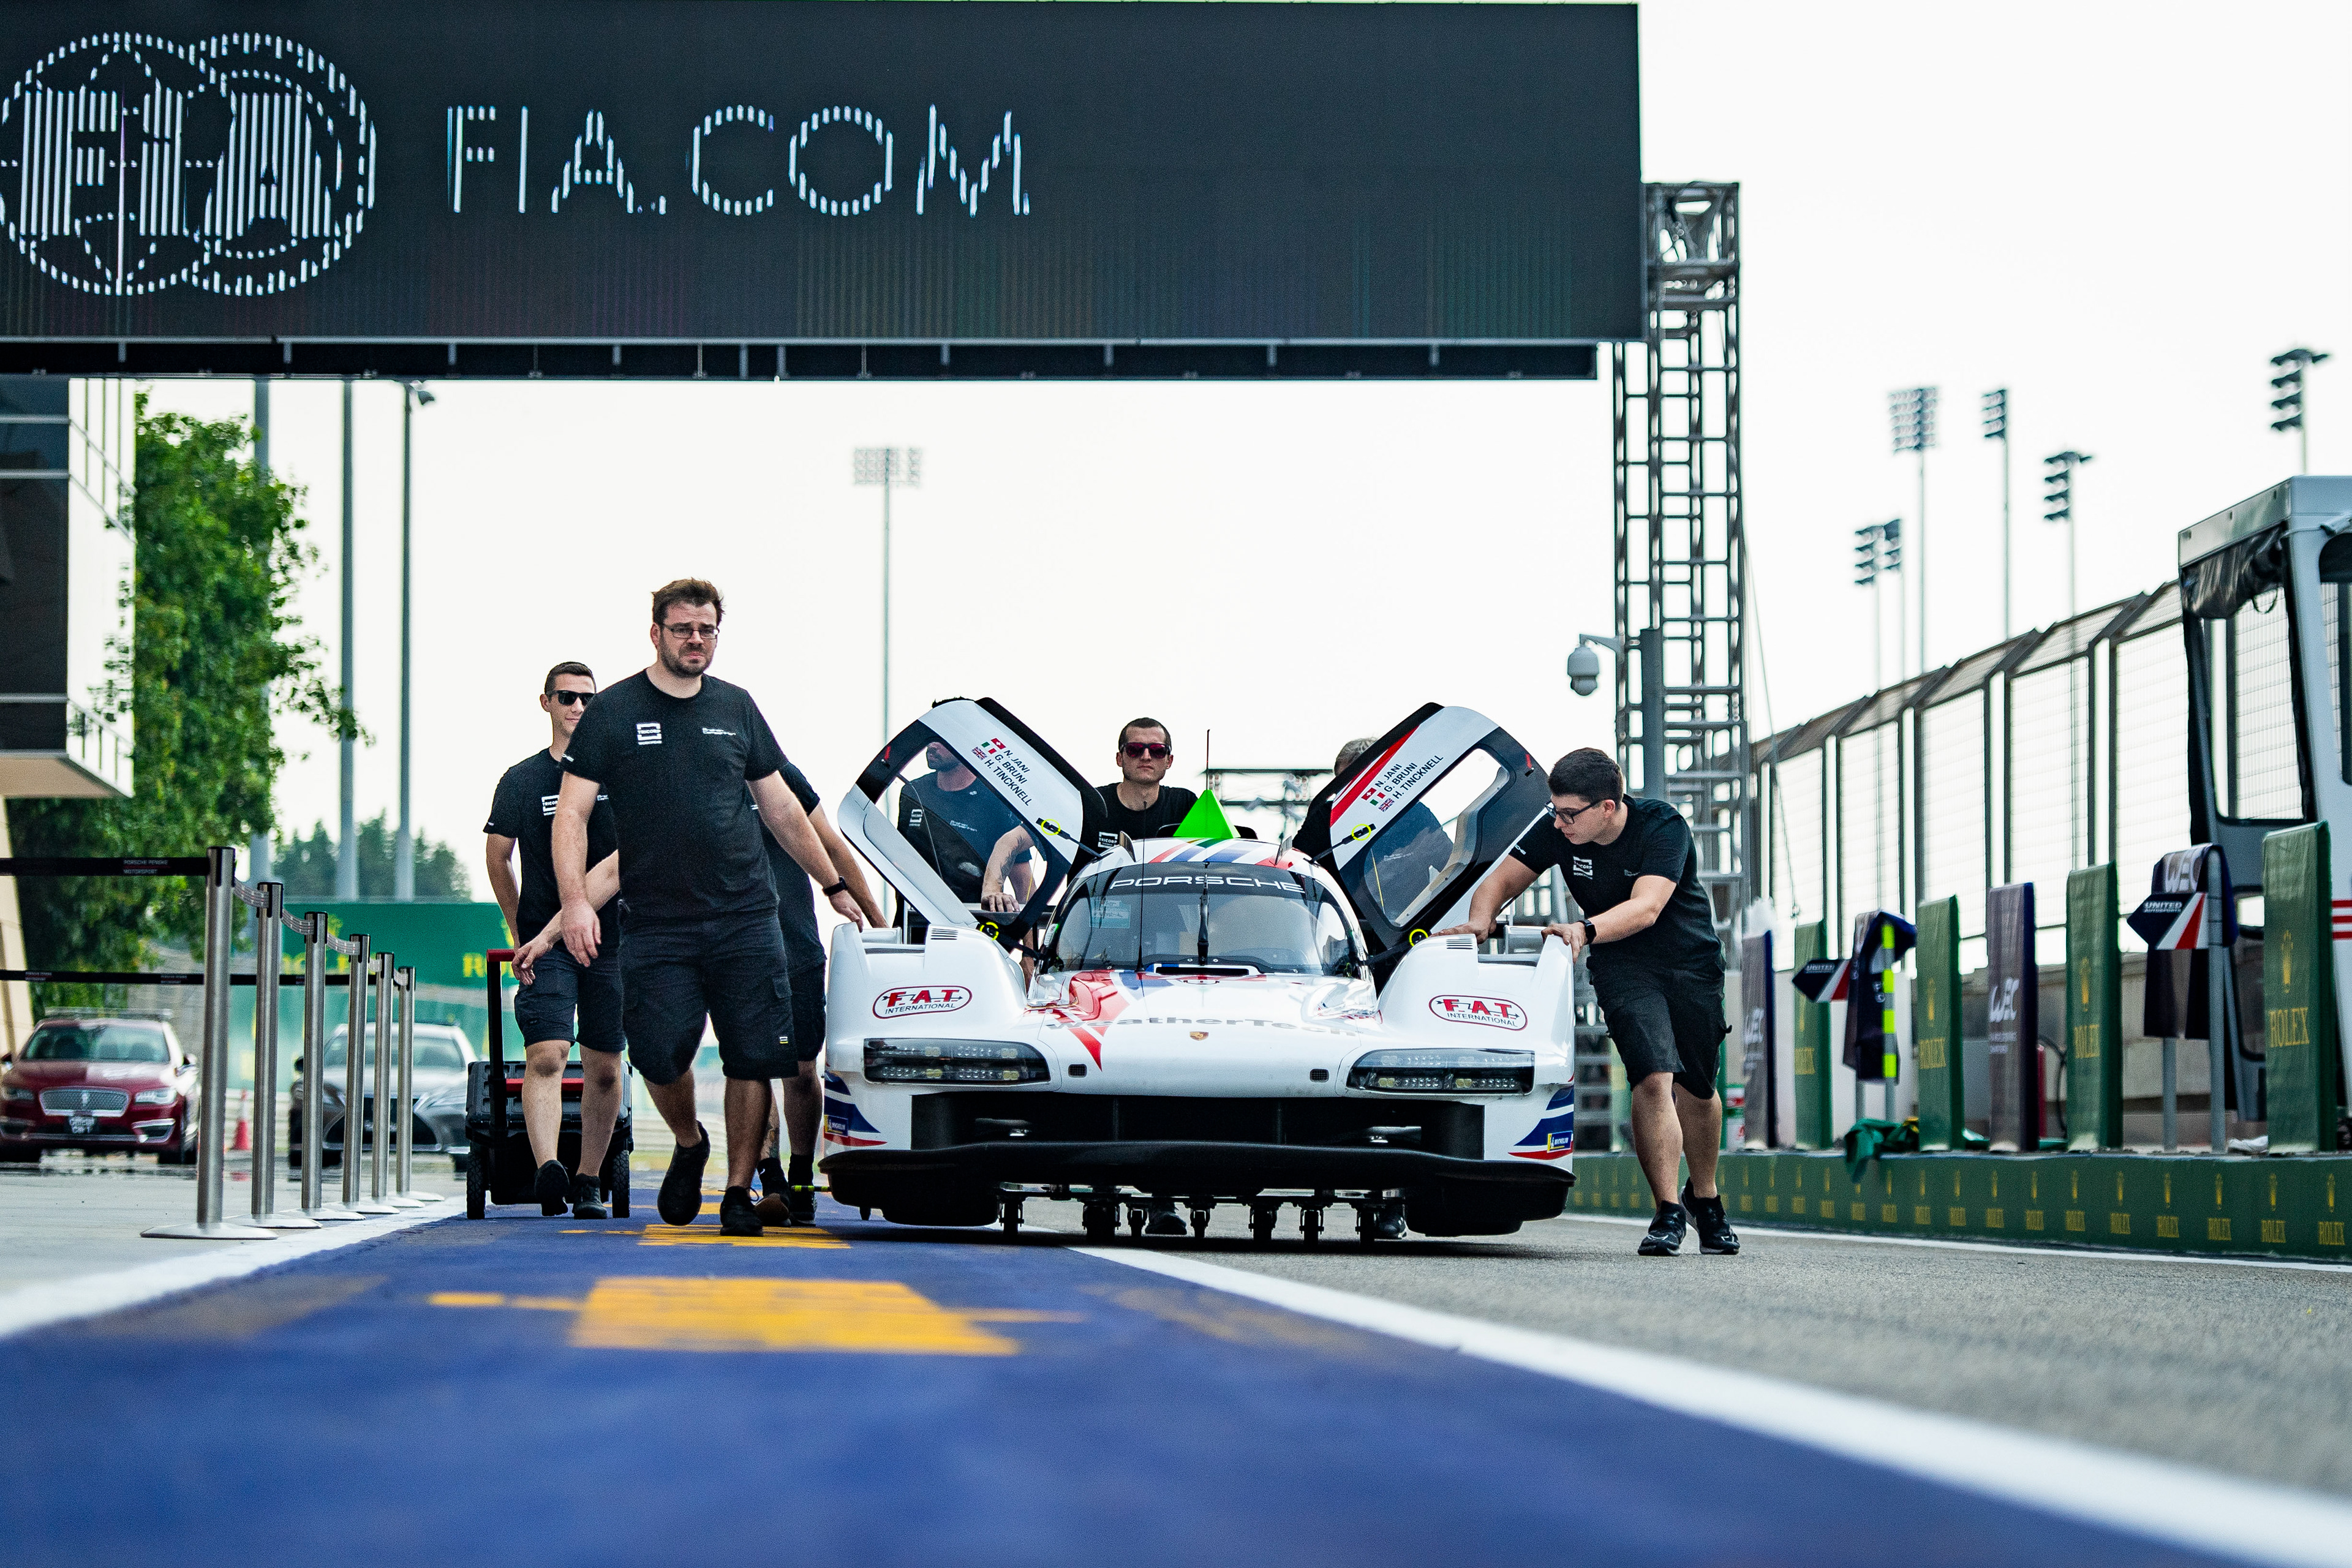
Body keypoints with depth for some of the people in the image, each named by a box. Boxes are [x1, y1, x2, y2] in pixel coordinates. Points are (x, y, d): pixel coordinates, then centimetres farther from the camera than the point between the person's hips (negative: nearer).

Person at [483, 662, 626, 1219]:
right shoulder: (522, 780, 5)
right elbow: (498, 858, 13)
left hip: (611, 941, 2)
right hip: (545, 938, -2)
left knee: (603, 1069, 5)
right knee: (545, 1055, -19)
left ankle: (588, 1182, 16)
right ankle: (548, 1170, -31)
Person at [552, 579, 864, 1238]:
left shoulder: (736, 708, 12)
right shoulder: (613, 713, 3)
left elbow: (782, 809, 21)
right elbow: (572, 815, -1)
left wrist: (835, 885, 21)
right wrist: (575, 900, -15)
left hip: (746, 919, 2)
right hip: (656, 927, -2)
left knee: (753, 1059, -3)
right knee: (658, 1055, -10)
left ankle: (738, 1192, 8)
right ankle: (689, 1144, 20)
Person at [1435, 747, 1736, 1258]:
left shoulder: (1663, 827, -25)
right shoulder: (1557, 832, -14)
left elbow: (1646, 908, -37)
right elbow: (1502, 880, -9)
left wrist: (1585, 929, -53)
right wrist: (1479, 921, -32)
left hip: (1692, 965, -1)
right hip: (1622, 968, 1)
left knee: (1696, 1090, 9)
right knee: (1653, 1079, -20)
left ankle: (1704, 1197, 35)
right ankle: (1668, 1212, -14)